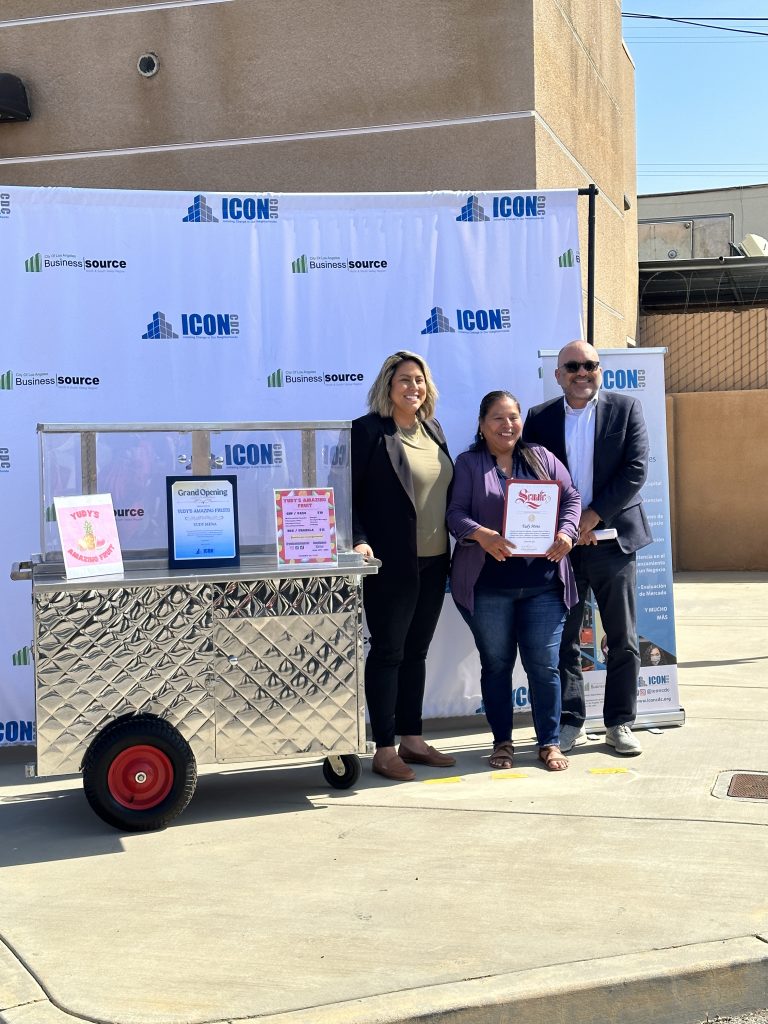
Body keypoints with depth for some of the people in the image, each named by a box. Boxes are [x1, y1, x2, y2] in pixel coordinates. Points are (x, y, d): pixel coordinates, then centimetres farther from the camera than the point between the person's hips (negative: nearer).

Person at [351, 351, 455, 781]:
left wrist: (452, 547, 14)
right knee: (388, 652, 0)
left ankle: (412, 739, 22)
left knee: (416, 652, 13)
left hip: (433, 562, 7)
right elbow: (344, 494, -9)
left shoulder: (434, 430, 13)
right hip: (391, 563, -7)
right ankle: (384, 750, 7)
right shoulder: (368, 431, -7)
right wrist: (358, 541, -20)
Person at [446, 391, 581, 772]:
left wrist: (566, 532, -11)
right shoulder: (468, 464, 4)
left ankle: (549, 743, 15)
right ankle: (502, 742, 21)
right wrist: (481, 534, -24)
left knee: (544, 665, 2)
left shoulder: (541, 458, 12)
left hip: (542, 583, 2)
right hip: (488, 585, -1)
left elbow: (571, 498, 9)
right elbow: (456, 513, -5)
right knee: (496, 664, 9)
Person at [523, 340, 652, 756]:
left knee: (623, 640, 5)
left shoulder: (626, 409, 2)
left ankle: (620, 723, 16)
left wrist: (593, 516, -13)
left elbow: (636, 470, -6)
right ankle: (570, 722, 16)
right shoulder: (539, 418, 6)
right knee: (562, 638, 5)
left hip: (613, 538, -1)